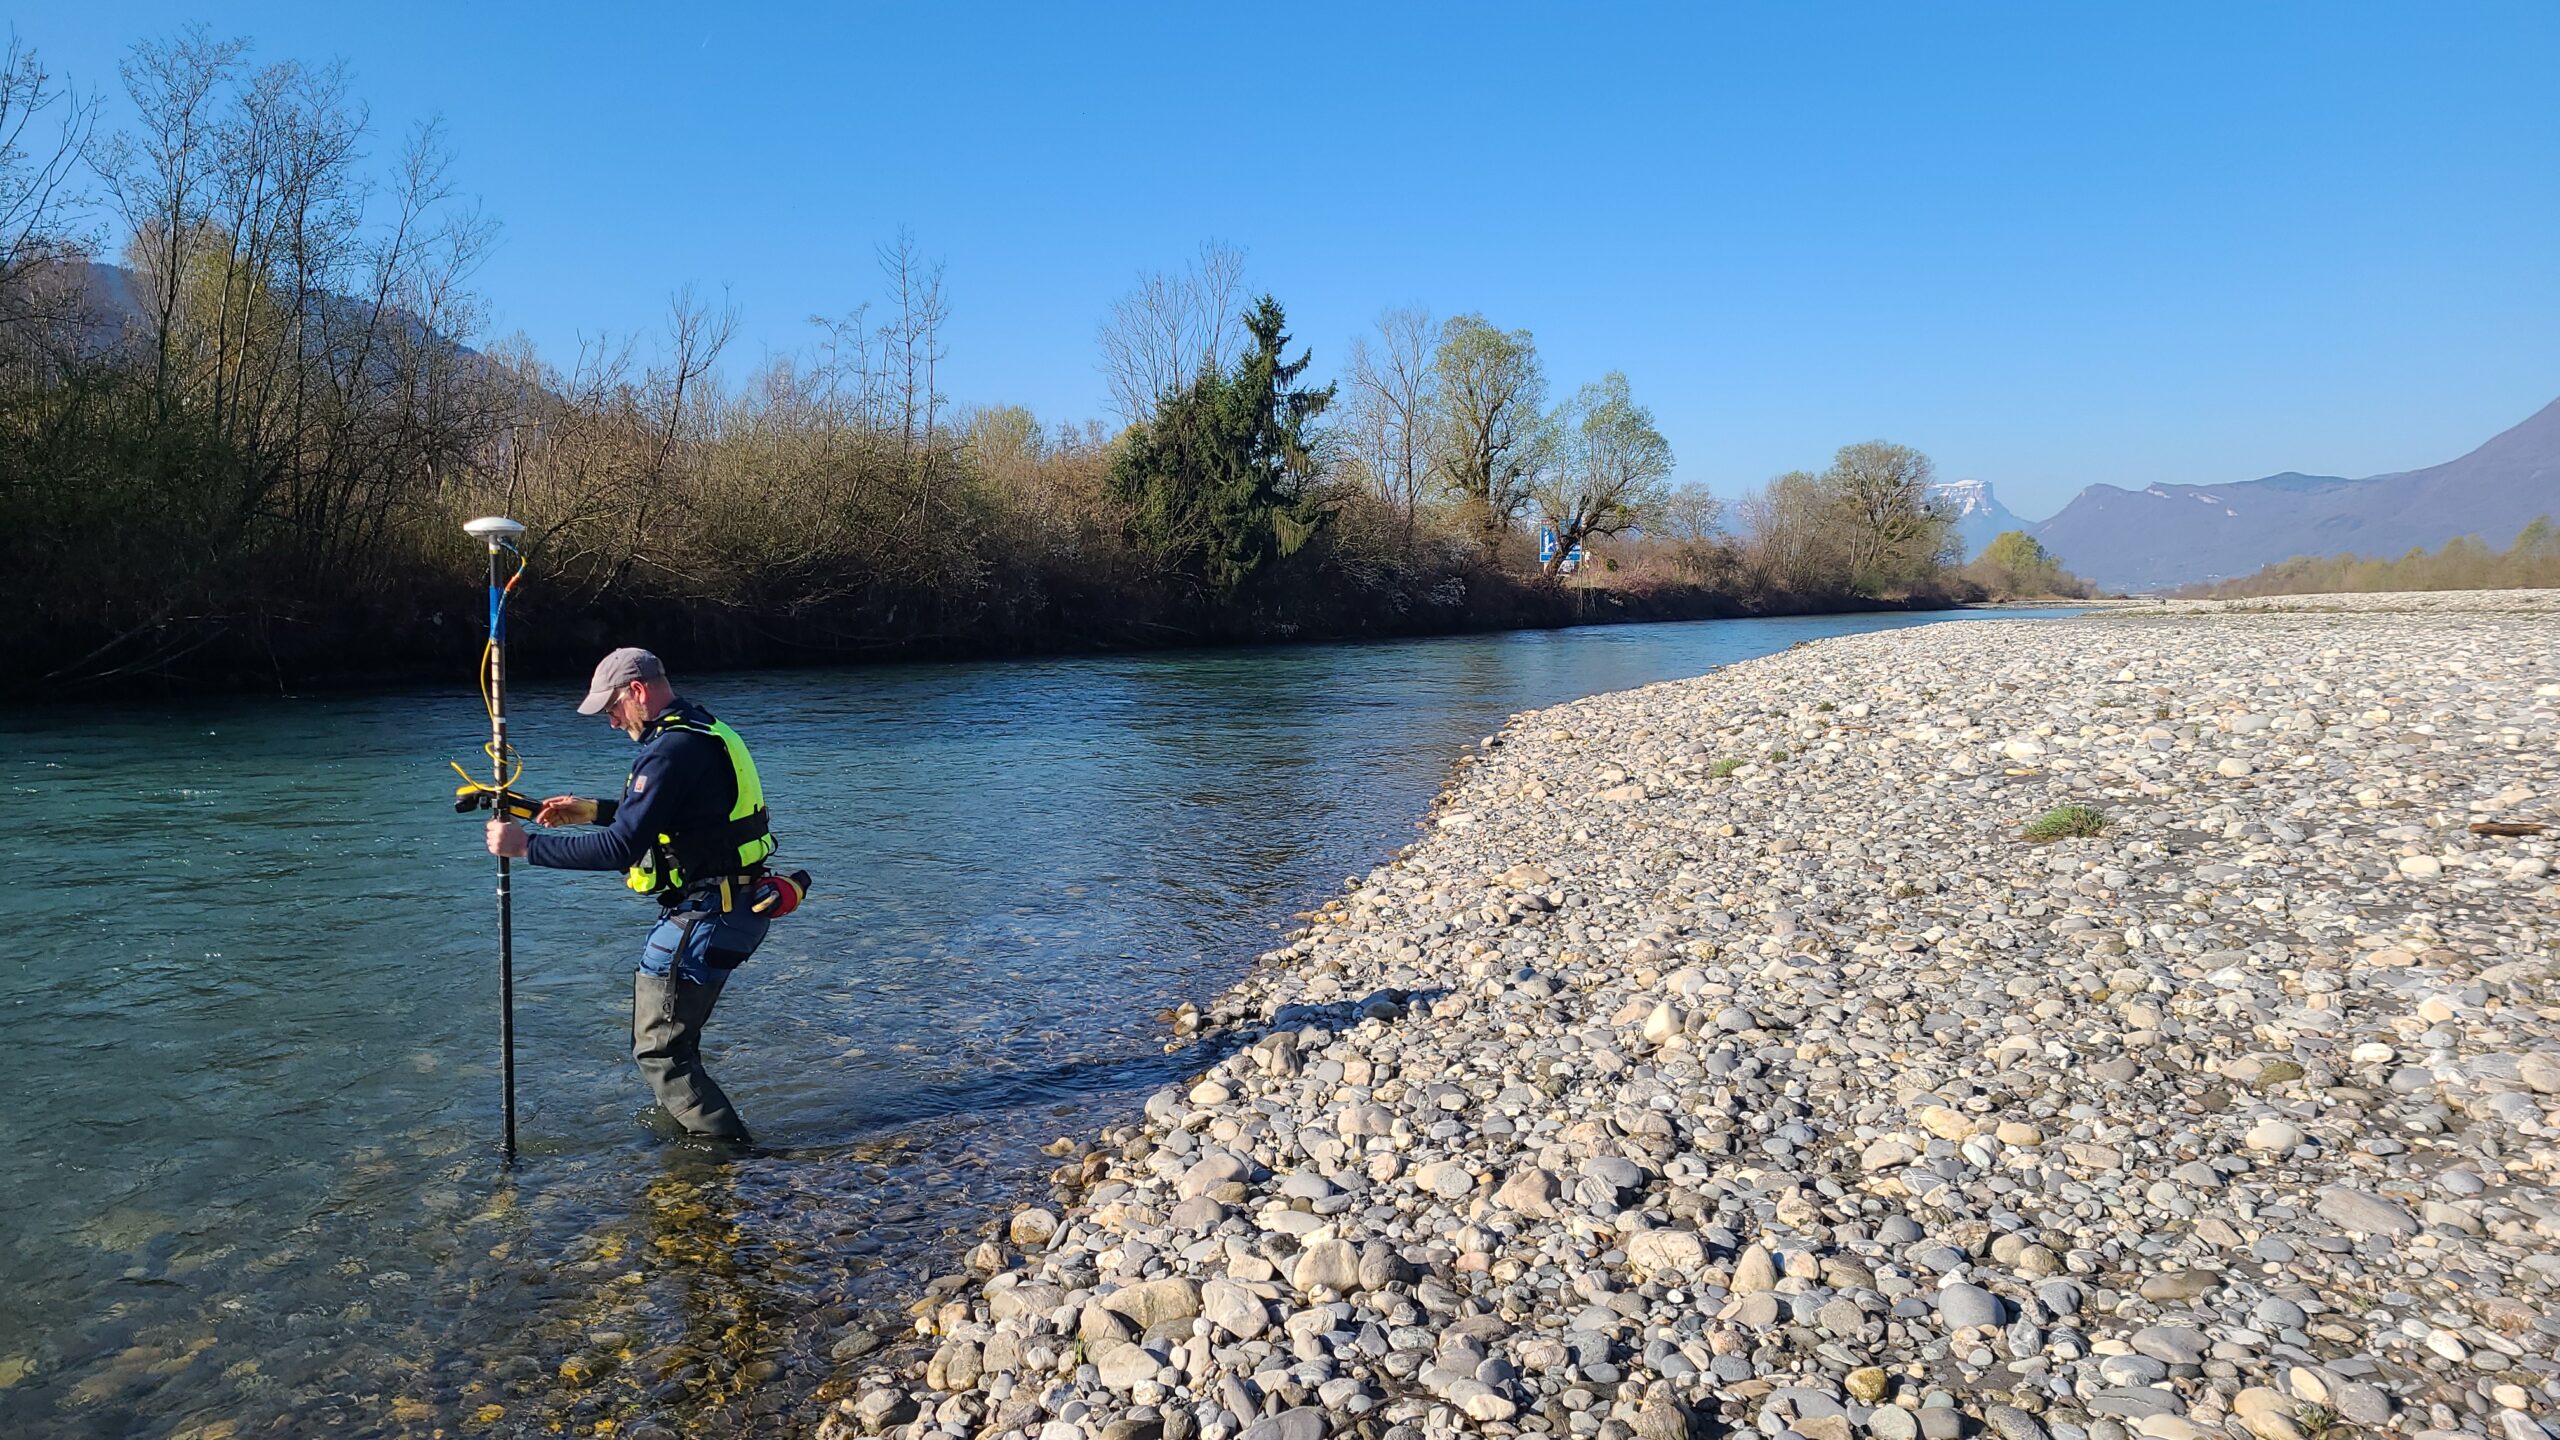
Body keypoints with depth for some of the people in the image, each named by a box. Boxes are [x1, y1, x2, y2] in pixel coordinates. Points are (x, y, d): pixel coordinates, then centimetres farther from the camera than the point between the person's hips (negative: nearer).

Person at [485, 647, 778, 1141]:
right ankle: (683, 1120, 41)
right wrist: (594, 810, 20)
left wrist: (527, 846, -17)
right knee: (675, 1031, 26)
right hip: (734, 909, 11)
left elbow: (621, 849, -25)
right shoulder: (705, 732, 13)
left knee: (658, 1049, -1)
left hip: (705, 917, -10)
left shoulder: (673, 749, -20)